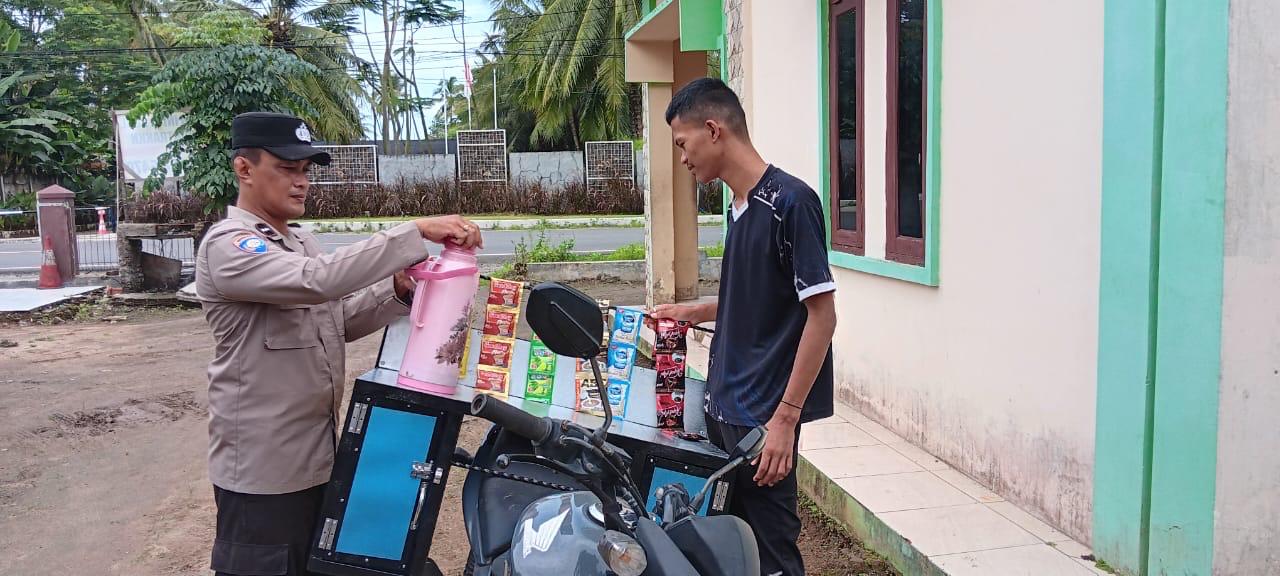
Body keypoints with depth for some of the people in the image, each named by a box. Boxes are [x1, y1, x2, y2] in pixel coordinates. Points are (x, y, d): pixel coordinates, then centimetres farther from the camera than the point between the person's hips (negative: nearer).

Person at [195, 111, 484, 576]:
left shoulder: (299, 242, 12)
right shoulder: (227, 246, -17)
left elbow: (340, 321, 12)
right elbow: (317, 280, -33)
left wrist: (397, 291, -7)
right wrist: (416, 233, -35)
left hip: (316, 454, 9)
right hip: (262, 466, -9)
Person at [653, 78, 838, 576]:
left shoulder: (790, 201, -15)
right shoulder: (741, 206, 10)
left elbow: (821, 313, -17)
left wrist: (785, 417, -20)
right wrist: (694, 312, 15)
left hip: (763, 415, -8)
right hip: (725, 406, 8)